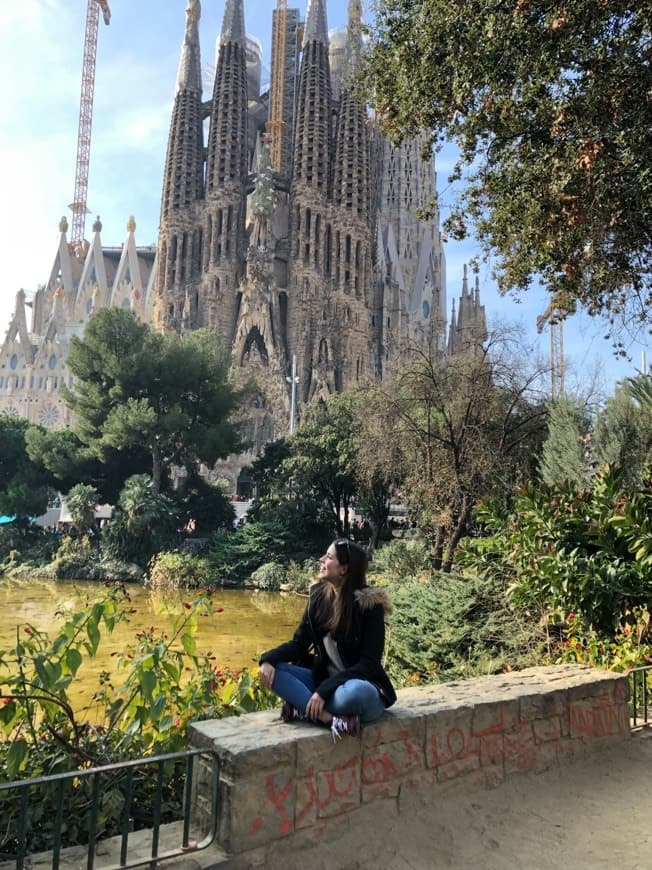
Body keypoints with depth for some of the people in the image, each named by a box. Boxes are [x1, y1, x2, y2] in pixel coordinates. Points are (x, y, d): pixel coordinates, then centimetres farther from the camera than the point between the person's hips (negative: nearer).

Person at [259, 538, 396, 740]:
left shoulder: (369, 604, -17)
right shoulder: (319, 596, -1)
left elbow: (368, 663, -20)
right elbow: (300, 643, 3)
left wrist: (325, 690, -28)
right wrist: (269, 658, -17)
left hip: (361, 685, -6)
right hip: (323, 679, 6)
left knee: (354, 692, -41)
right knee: (272, 670, -16)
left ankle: (303, 709, -19)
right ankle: (332, 718, -28)